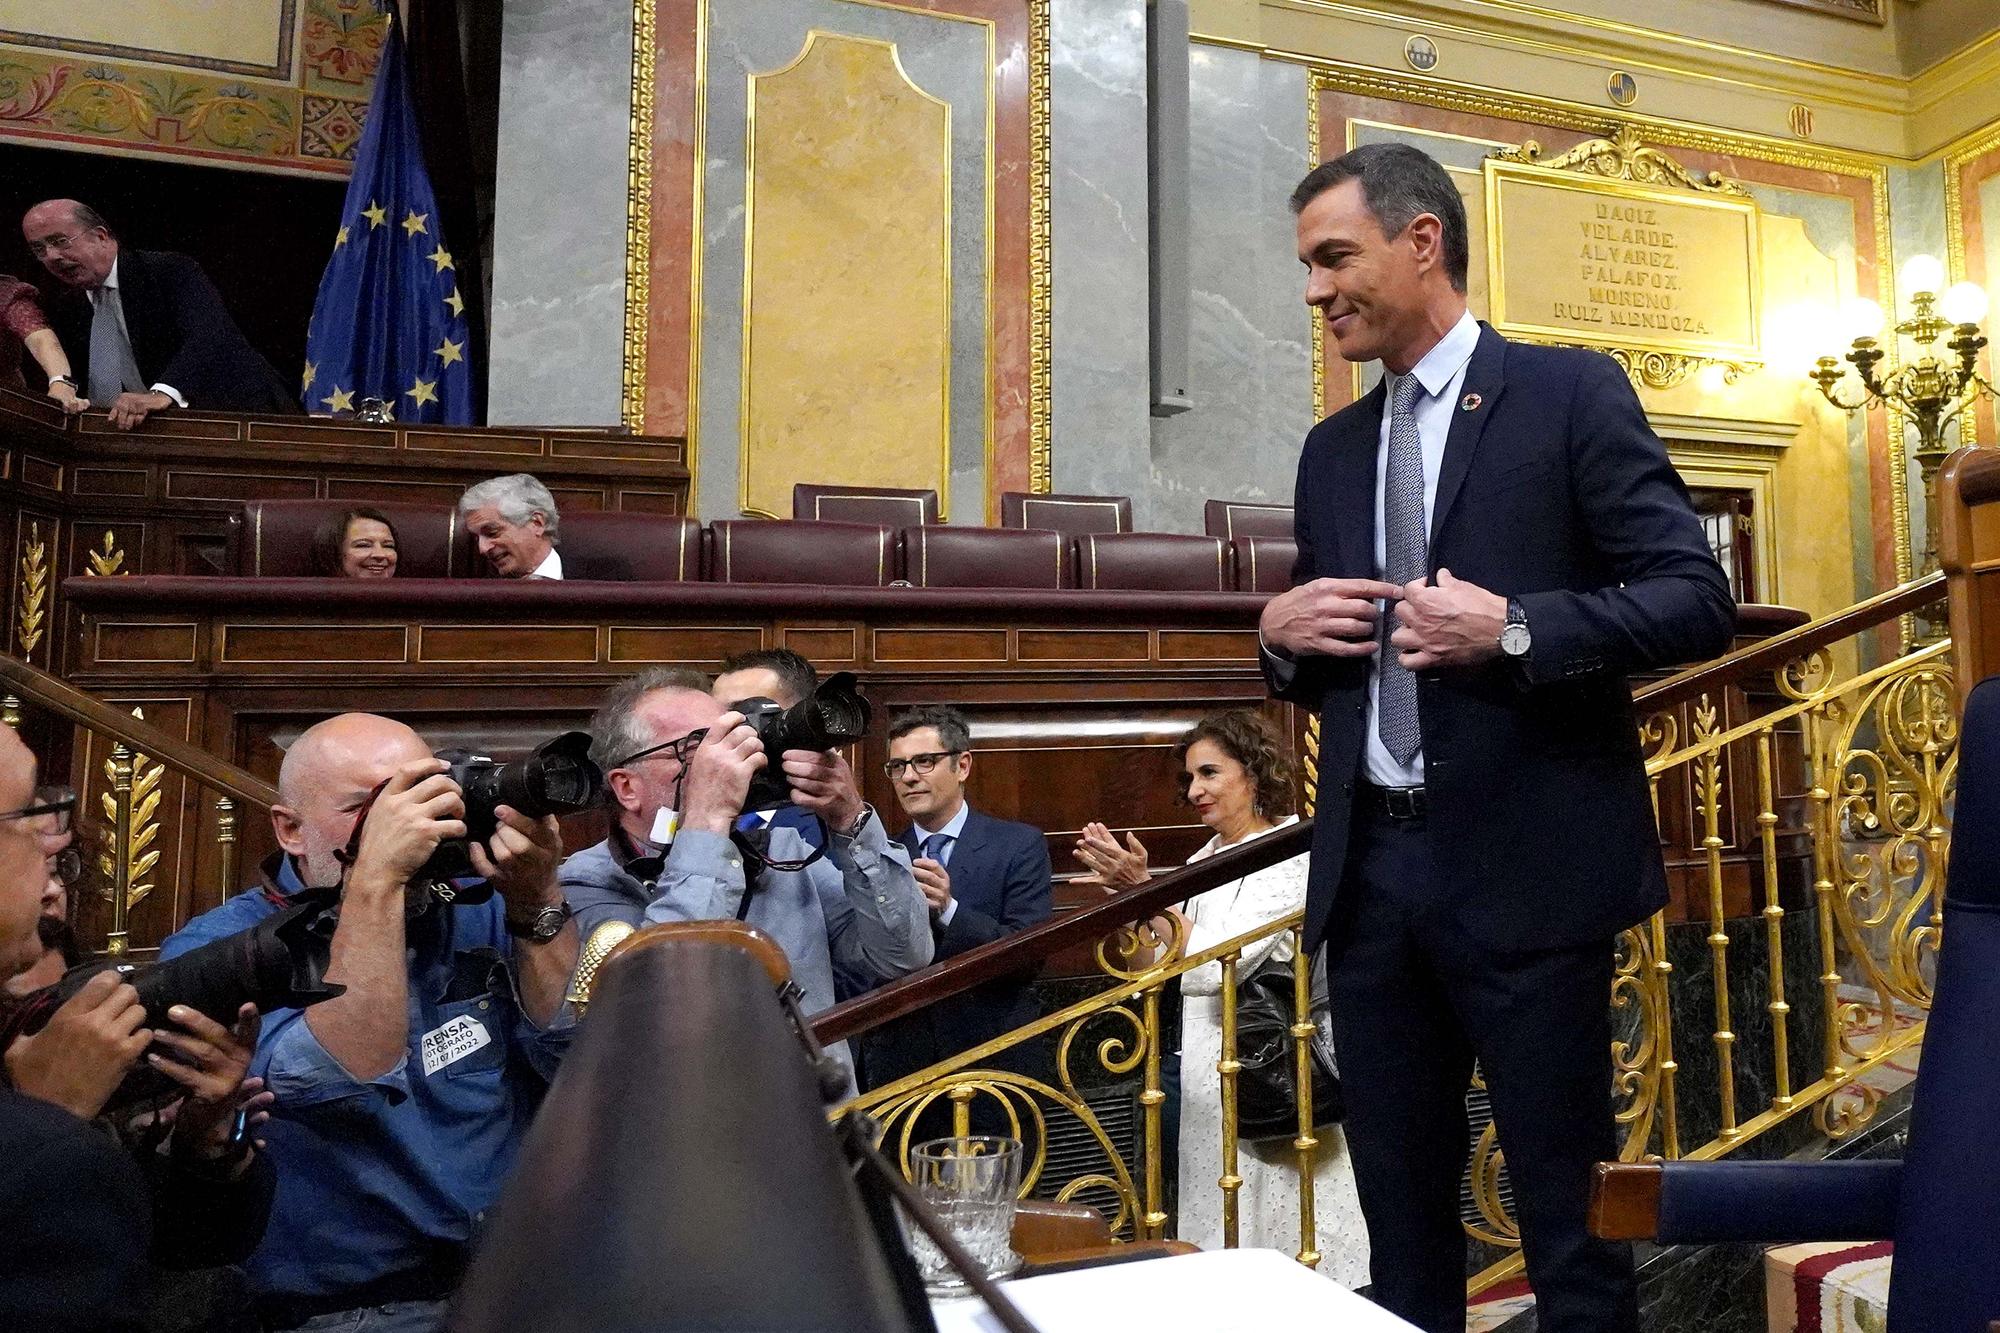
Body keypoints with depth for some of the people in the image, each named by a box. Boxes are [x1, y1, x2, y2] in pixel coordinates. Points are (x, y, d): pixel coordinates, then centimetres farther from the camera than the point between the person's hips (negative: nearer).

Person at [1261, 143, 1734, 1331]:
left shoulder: (1571, 394, -1)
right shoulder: (1333, 449, 14)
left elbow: (1699, 599, -7)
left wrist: (1513, 630, -19)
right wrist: (1283, 635, -2)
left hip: (1526, 866, -5)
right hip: (1371, 869, 5)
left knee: (1569, 1218, 8)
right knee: (1403, 1221, 16)